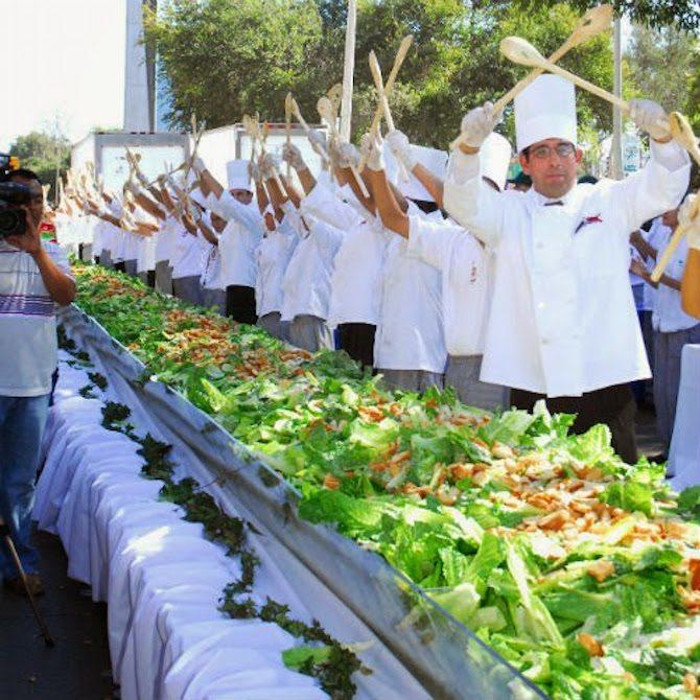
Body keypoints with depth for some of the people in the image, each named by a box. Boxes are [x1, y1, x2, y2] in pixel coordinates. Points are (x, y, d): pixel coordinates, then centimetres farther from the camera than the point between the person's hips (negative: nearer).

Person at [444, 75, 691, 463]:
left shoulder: (606, 202, 12)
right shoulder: (510, 212, 11)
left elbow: (664, 188, 1)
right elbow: (464, 202, -5)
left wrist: (661, 134, -19)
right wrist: (470, 144, -24)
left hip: (604, 383, 0)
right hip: (532, 386, 0)